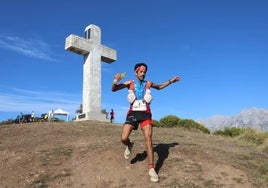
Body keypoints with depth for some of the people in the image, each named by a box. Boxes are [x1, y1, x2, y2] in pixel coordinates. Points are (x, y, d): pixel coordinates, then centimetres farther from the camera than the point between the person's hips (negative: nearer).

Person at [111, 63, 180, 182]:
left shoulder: (148, 83, 13)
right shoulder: (130, 83, 6)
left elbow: (159, 87, 33)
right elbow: (114, 89, 2)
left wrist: (171, 81, 23)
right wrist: (116, 81, -20)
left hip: (145, 113, 1)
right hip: (133, 113, -1)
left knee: (148, 139, -11)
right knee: (124, 138, -13)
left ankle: (151, 169, -5)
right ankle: (129, 146, 27)